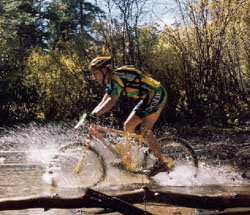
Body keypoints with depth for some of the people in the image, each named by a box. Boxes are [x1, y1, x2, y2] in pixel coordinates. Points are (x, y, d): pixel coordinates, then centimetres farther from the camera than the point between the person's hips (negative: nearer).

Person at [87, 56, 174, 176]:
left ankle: (162, 162, -6)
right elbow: (103, 103, 11)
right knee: (128, 125, 4)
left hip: (156, 95, -10)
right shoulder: (111, 82, 10)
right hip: (147, 98, 10)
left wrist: (94, 114, -37)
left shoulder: (116, 77, -21)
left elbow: (112, 101, -33)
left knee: (145, 131, -15)